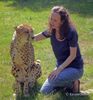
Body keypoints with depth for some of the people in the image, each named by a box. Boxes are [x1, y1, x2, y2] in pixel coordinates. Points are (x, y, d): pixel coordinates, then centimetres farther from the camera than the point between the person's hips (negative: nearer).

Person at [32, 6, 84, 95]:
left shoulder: (71, 32, -24)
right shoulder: (51, 31, -7)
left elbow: (73, 55, -20)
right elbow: (33, 38, 1)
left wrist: (59, 69, -26)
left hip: (75, 67, -6)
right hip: (61, 65, 6)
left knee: (52, 80, -31)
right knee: (44, 91, -2)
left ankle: (73, 82, -2)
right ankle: (69, 82, 16)